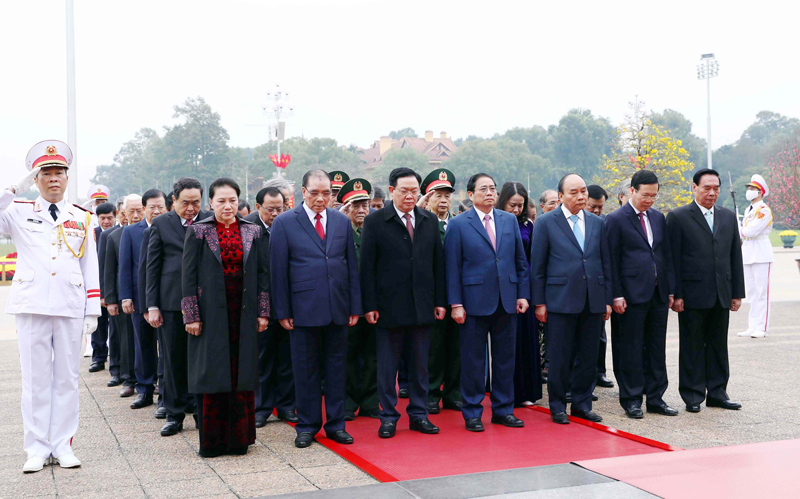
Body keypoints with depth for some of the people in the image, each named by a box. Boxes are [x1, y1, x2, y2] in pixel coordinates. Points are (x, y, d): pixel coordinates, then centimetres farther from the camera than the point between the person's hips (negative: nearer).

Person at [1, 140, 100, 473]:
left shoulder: (82, 218, 12)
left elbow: (90, 267, 11)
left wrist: (93, 311, 5)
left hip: (71, 308, 1)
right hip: (31, 307, -1)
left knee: (67, 378, 4)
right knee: (36, 379, 2)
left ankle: (62, 445, 13)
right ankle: (37, 448, 9)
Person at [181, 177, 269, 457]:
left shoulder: (252, 232, 7)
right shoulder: (198, 231, 0)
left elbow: (262, 273, 8)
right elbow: (189, 275, -2)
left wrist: (263, 311, 2)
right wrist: (191, 315, -8)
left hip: (243, 313, 2)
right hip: (211, 312, -2)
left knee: (241, 373, 4)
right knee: (211, 373, 1)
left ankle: (239, 439, 14)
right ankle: (211, 441, 11)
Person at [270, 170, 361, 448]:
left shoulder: (342, 222, 8)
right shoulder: (284, 223, -1)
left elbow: (352, 266, 10)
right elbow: (278, 270, -2)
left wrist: (355, 307, 5)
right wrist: (282, 311, -5)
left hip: (338, 309, 3)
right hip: (304, 309, -3)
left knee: (337, 368, 9)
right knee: (305, 370, 6)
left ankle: (336, 424, 20)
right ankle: (307, 426, 18)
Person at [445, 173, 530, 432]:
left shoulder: (510, 220, 10)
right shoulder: (458, 224, -2)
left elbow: (520, 261, 12)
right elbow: (453, 267, -4)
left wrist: (523, 294, 5)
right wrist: (456, 303, -10)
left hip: (506, 301, 4)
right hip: (475, 301, -4)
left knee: (505, 359, 10)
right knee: (473, 361, 4)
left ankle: (503, 409, 22)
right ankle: (472, 413, 14)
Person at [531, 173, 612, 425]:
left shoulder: (597, 223, 11)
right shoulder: (546, 222, -1)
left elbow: (606, 263, 13)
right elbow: (537, 266, -1)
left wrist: (607, 299, 9)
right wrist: (539, 302, -4)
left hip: (593, 301, 4)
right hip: (561, 300, -4)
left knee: (588, 357, 9)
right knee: (559, 358, 2)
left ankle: (582, 403, 21)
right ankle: (557, 406, 15)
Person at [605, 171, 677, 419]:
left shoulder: (658, 218, 13)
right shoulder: (616, 219, -5)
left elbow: (667, 255, 16)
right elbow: (612, 260, -7)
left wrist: (671, 289, 10)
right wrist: (616, 295, -12)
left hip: (658, 294, 6)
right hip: (632, 294, -6)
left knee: (657, 349, 10)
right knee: (631, 350, 1)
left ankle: (656, 398, 18)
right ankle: (631, 400, 10)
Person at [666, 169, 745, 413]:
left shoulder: (729, 217, 12)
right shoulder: (678, 217, -3)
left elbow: (736, 256, 13)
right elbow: (673, 259, -6)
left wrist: (737, 292, 8)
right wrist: (676, 295, -10)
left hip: (721, 295, 5)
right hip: (693, 294, -5)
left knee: (718, 346, 11)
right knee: (692, 347, 3)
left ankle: (717, 393, 20)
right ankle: (693, 396, 12)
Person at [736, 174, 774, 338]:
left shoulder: (764, 210, -11)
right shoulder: (748, 210, 17)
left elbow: (751, 231, -20)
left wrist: (739, 230, -2)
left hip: (761, 255, -9)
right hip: (748, 255, 9)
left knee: (761, 291, -6)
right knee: (751, 292, 11)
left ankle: (761, 328, -4)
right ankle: (752, 327, 16)